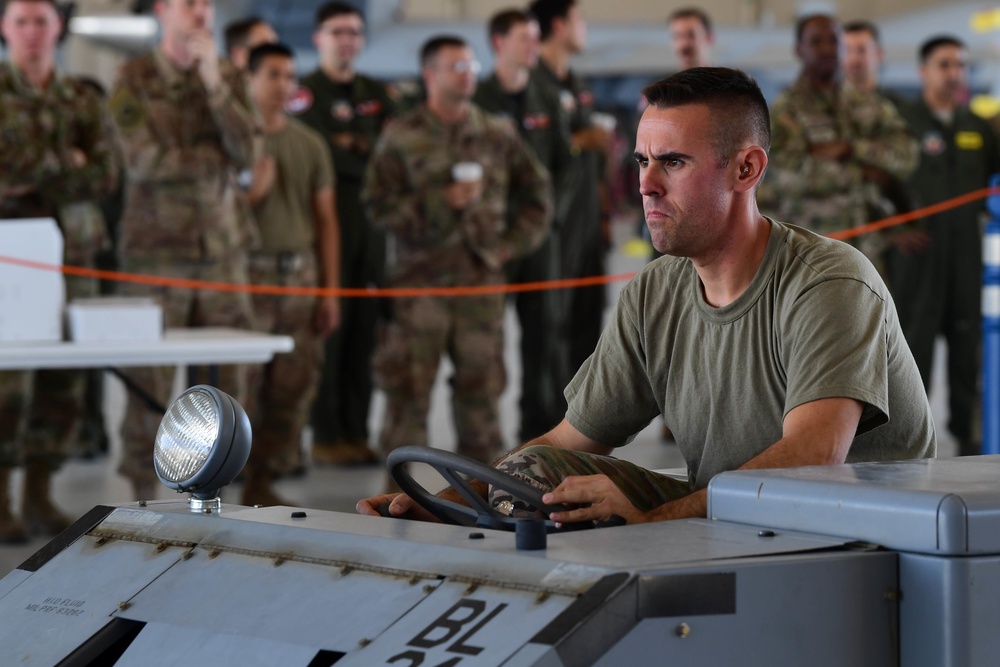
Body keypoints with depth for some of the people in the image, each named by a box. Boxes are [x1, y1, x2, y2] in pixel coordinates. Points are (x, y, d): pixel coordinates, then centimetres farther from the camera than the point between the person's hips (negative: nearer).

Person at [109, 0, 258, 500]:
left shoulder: (228, 78, 10)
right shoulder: (134, 79, 0)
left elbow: (246, 150, -5)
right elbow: (144, 160, -10)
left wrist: (213, 82, -10)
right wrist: (216, 160, -4)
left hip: (223, 242, 3)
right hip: (157, 245, -3)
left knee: (228, 373, 1)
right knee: (150, 373, -3)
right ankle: (142, 487, 5)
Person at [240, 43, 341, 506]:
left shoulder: (310, 144, 12)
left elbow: (326, 221, 13)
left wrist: (330, 291, 8)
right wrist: (249, 195, -15)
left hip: (300, 274, 4)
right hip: (249, 273, -4)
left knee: (294, 388, 2)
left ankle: (263, 481, 11)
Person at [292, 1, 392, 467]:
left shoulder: (376, 95, 18)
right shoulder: (306, 95, -1)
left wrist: (353, 145, -4)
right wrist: (372, 156, -6)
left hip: (371, 224, 6)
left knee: (364, 332, 6)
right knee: (328, 329, -6)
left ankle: (357, 433, 11)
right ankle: (326, 436, -1)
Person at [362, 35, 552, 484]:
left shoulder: (497, 136, 9)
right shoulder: (401, 138, 1)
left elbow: (537, 192, 18)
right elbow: (379, 205, -6)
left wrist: (515, 242, 7)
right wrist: (443, 200, -15)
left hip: (481, 277, 3)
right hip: (419, 276, -3)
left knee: (481, 379, 7)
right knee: (408, 383, -4)